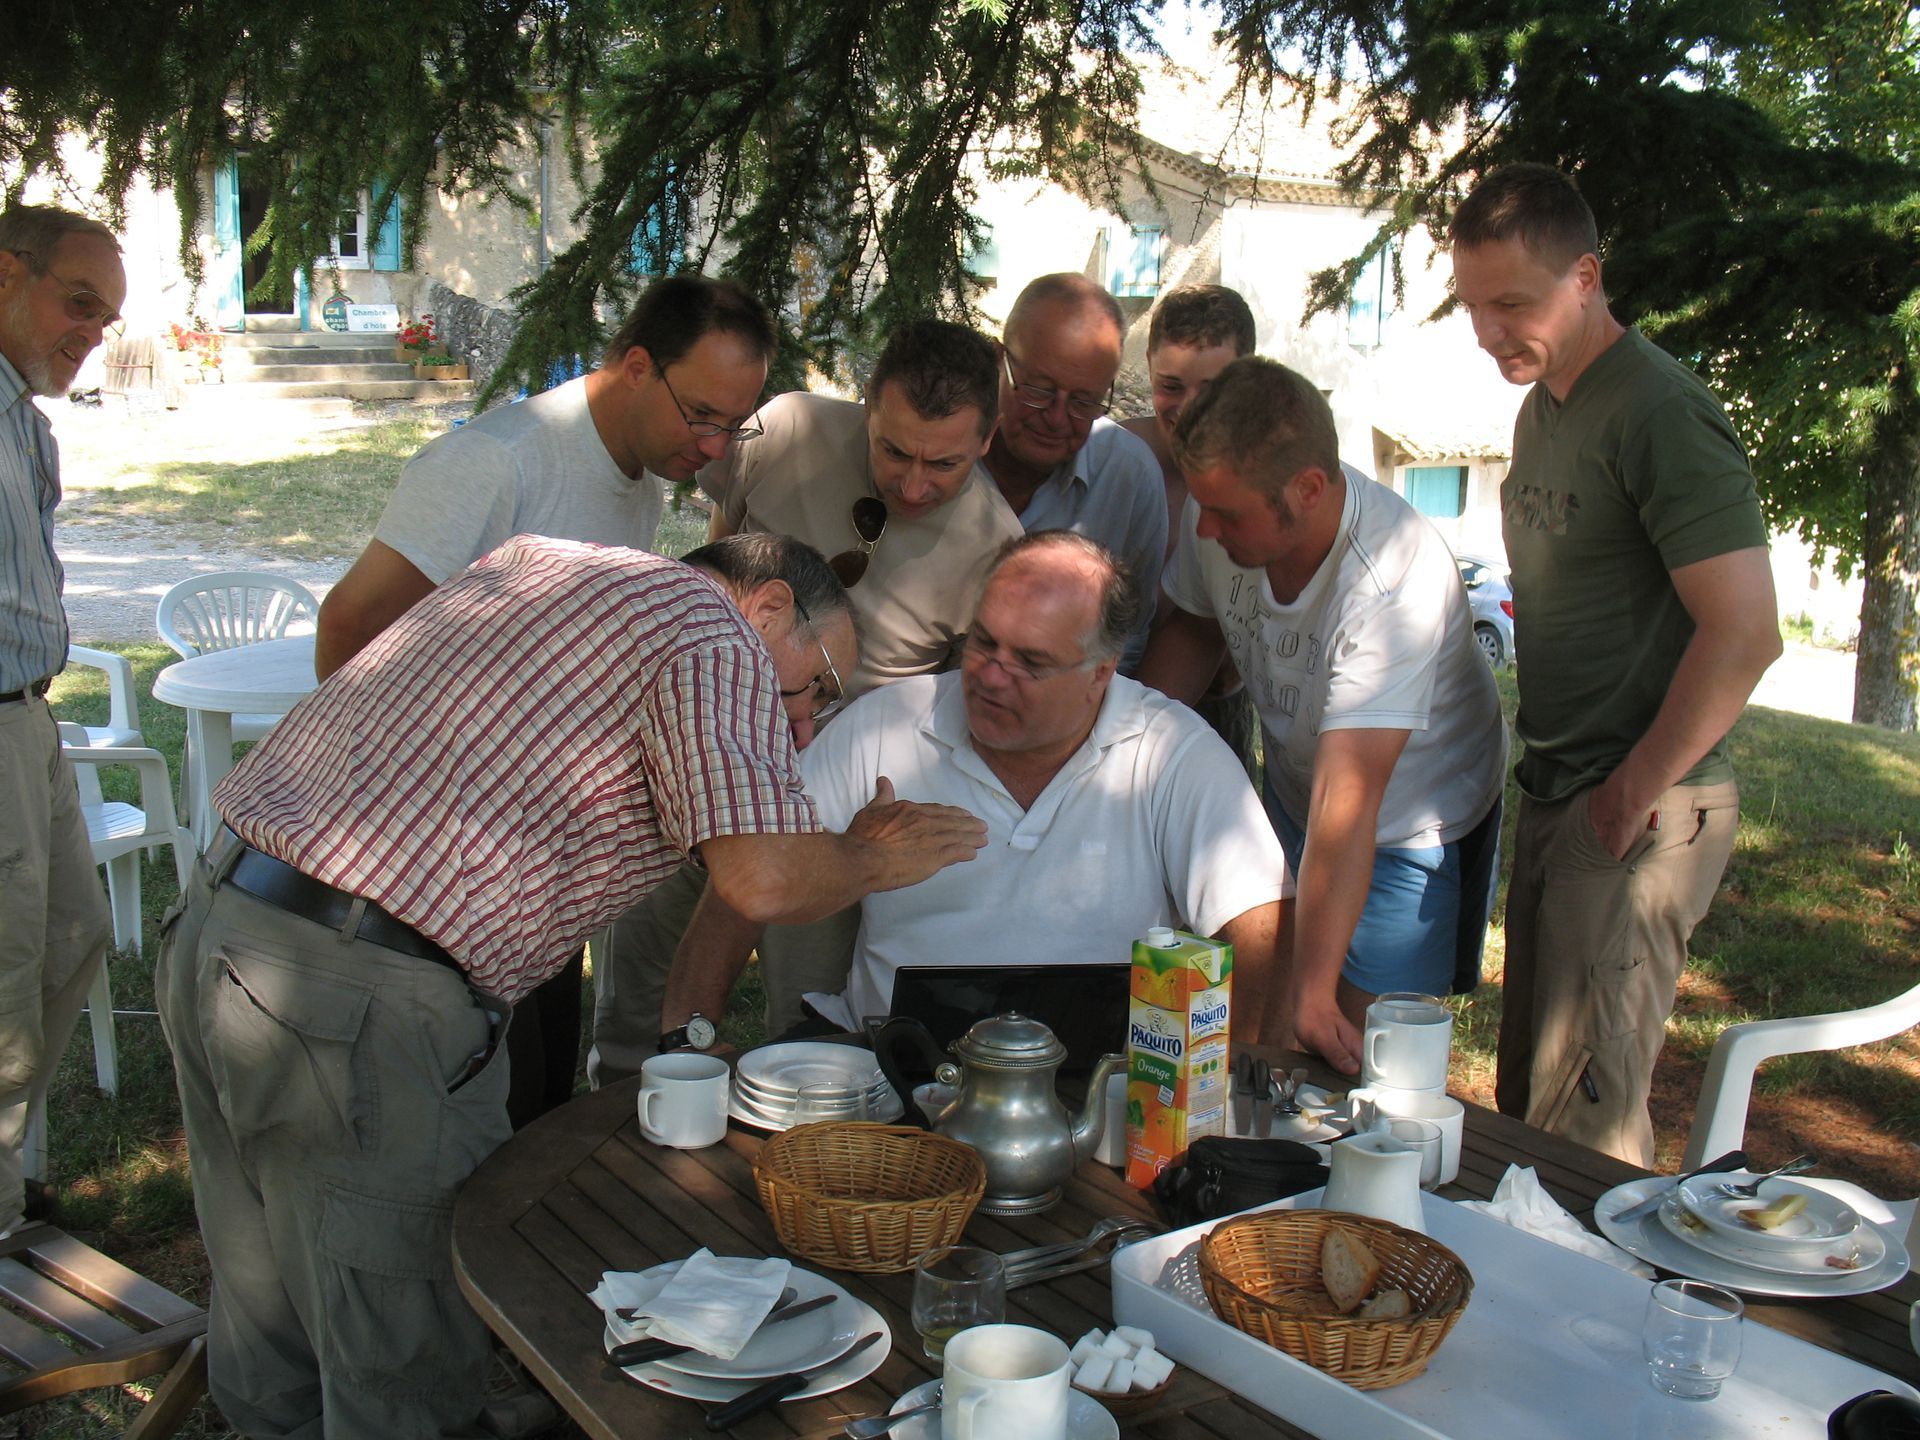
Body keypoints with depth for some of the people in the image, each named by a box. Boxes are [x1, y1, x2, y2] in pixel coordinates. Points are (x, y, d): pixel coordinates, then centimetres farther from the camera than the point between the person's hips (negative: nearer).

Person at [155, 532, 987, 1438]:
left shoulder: (530, 559, 18)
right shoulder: (713, 635, -7)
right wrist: (875, 860, 1)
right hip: (358, 1002, -9)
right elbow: (762, 879, -22)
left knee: (268, 1345, 25)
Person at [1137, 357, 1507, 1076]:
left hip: (1415, 817, -5)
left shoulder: (1400, 583, -38)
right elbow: (1192, 625, 3)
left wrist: (1312, 995, -41)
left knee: (1362, 1049, -6)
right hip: (1290, 789, 5)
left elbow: (1345, 804, -42)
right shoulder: (1221, 510, -21)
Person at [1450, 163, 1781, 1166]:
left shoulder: (1659, 413, -16)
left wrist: (1634, 792, -15)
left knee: (1583, 1126, -5)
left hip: (1641, 811, -9)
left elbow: (1745, 632, -22)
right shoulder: (1542, 405, 13)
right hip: (1556, 799, 9)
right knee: (1527, 1097, 16)